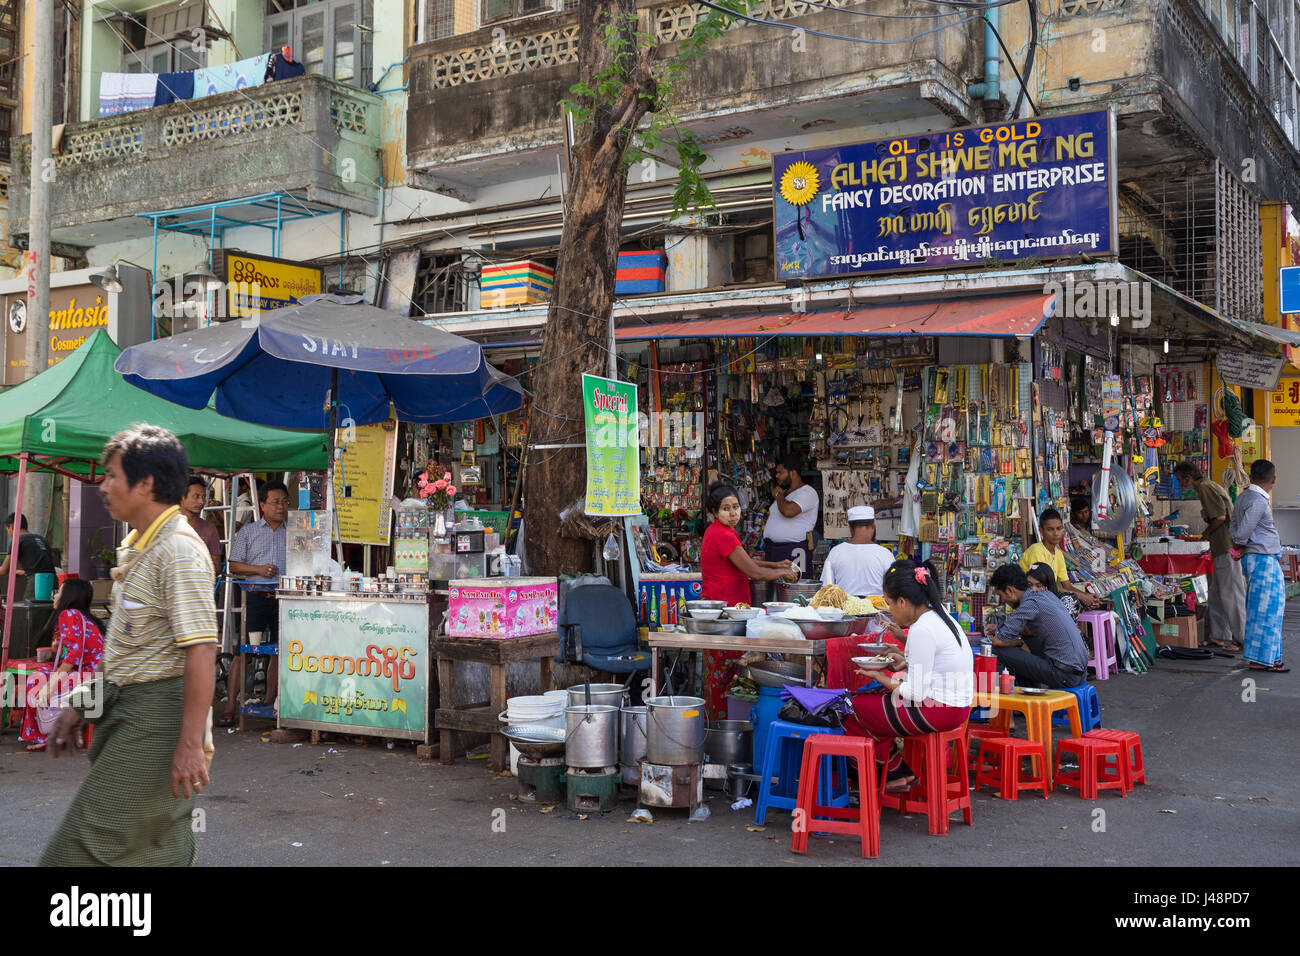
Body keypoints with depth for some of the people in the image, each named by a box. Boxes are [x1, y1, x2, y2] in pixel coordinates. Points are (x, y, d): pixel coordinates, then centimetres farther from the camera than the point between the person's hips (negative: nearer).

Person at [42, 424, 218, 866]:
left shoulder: (180, 551, -18)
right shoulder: (138, 547, 14)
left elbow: (201, 650, -24)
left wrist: (190, 743, -26)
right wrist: (81, 704, 22)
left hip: (158, 713, -10)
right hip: (127, 707, 10)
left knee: (93, 842, -5)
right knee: (161, 847, 14)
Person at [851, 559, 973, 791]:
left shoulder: (922, 630, -22)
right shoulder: (939, 616, 8)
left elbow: (916, 693, -20)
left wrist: (879, 677, -8)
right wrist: (907, 662, 10)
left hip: (938, 711, -10)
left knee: (853, 709, -2)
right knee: (869, 699, 19)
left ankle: (897, 771, 14)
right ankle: (900, 771, 18)